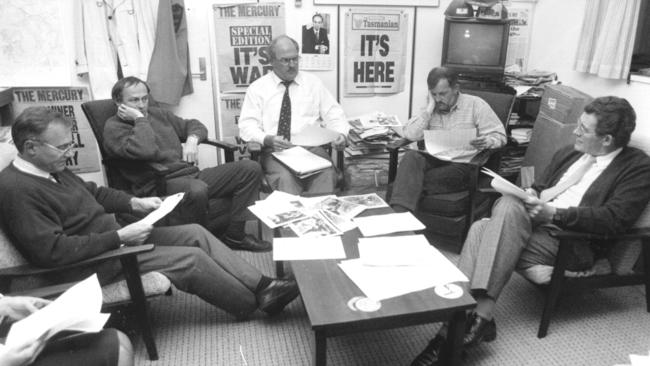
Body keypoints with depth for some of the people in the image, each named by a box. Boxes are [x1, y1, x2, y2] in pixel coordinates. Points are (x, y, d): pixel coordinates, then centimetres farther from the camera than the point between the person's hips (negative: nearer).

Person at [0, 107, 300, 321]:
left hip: (111, 236, 10)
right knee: (191, 259, -16)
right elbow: (52, 251, -28)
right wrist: (120, 237, -26)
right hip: (89, 264, -10)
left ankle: (262, 285, -2)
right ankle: (257, 303, 3)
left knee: (195, 233, -1)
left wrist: (135, 203, 4)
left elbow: (92, 192, 20)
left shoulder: (50, 168, 7)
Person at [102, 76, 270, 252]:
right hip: (160, 184, -8)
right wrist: (140, 119, -8)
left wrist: (192, 139, 9)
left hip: (192, 174, 8)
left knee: (250, 168, -4)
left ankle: (235, 235, -5)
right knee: (196, 189, -43)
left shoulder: (157, 114, 23)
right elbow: (146, 151, -21)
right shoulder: (114, 127, 0)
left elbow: (193, 125, 31)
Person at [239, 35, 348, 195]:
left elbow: (334, 114, 12)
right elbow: (247, 126, 1)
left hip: (311, 147, 2)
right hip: (275, 151, -1)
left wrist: (341, 133, -10)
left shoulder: (313, 83, 15)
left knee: (326, 174, -30)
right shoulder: (257, 88, 9)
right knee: (285, 177, -34)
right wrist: (267, 139, -20)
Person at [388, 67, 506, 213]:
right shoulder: (430, 109, 14)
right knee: (411, 156, -32)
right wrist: (429, 108, -4)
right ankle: (399, 212, -43)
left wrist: (486, 142, -24)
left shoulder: (475, 104, 4)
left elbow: (499, 135, 0)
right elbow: (411, 135, -1)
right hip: (433, 160, 4)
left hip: (462, 164, -3)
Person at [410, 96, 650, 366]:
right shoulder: (569, 153, 21)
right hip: (532, 222, 6)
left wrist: (554, 214, -20)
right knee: (481, 229, -27)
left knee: (508, 209, -31)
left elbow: (615, 219, -12)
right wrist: (530, 196, 0)